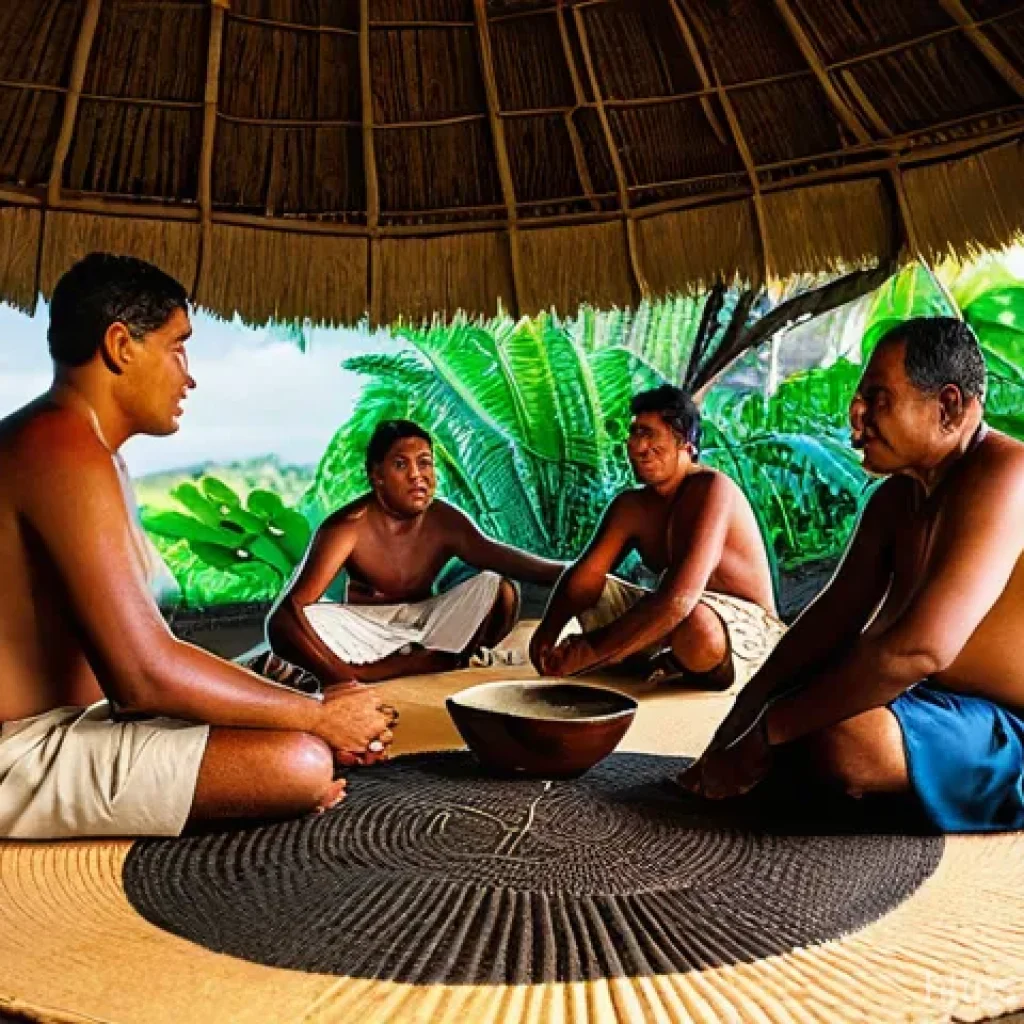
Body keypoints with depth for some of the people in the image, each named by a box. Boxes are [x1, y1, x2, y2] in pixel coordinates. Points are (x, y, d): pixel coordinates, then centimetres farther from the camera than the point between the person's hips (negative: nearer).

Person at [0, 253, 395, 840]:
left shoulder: (51, 446, 14)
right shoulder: (66, 452, -20)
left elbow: (140, 650, 8)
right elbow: (146, 674, -27)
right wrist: (319, 716, -15)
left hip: (69, 723, 10)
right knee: (303, 763, -24)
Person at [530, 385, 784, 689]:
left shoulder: (712, 489, -23)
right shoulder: (631, 505, 1)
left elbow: (679, 597, -34)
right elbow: (588, 574, -5)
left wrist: (593, 651, -37)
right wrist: (548, 632, -26)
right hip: (672, 621, 7)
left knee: (696, 624, -40)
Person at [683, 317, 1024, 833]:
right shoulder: (896, 496, 3)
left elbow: (916, 651, -34)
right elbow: (833, 616, 3)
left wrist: (763, 735, -27)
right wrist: (746, 711, -8)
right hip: (941, 701, 9)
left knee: (846, 741, -33)